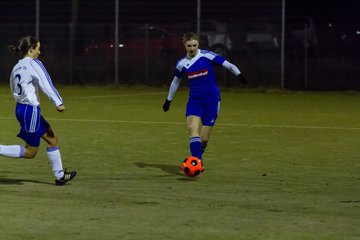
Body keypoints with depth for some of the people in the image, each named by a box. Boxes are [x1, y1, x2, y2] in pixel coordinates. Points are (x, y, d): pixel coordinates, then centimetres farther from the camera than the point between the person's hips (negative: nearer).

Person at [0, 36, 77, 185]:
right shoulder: (34, 64, -12)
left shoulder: (16, 68, 12)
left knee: (52, 139, 16)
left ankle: (60, 175, 20)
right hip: (31, 110, -9)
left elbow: (14, 91, 19)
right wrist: (58, 103, -28)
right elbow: (46, 84, -22)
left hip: (20, 108, 9)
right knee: (30, 152, -1)